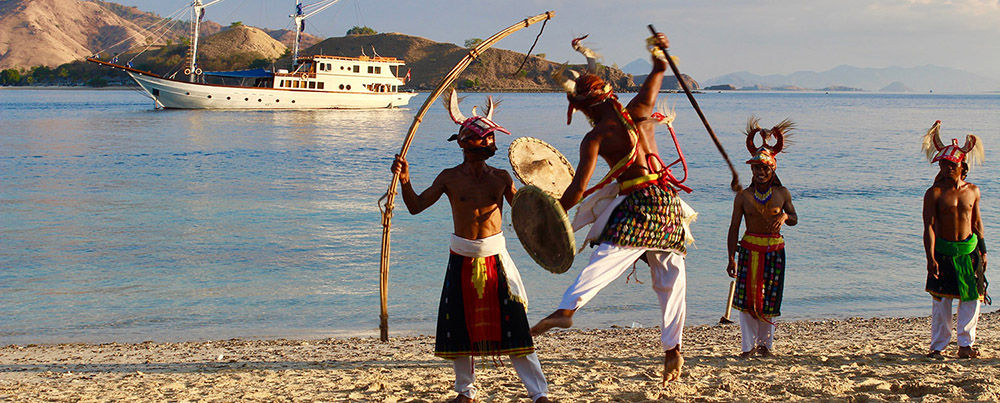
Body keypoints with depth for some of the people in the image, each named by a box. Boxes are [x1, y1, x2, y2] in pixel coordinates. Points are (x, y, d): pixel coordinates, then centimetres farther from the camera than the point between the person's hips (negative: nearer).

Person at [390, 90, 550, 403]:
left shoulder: (501, 178, 3)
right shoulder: (450, 178, 0)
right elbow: (416, 206, -3)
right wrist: (405, 180, -18)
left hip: (495, 258, 0)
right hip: (462, 259, 0)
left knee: (512, 324, -3)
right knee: (460, 326, 7)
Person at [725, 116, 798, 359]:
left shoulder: (782, 193, 2)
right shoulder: (743, 196, -2)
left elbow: (794, 219, 12)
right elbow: (734, 227, -1)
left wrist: (785, 216, -14)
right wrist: (731, 257, -8)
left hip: (774, 250, 1)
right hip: (749, 250, -1)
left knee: (769, 299, 5)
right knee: (746, 297, -6)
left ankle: (765, 343, 20)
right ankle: (749, 346, 1)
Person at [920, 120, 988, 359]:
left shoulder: (972, 191, 6)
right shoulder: (934, 193, -6)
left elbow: (976, 222, 15)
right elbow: (929, 227, -10)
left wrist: (982, 251, 14)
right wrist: (930, 258, -17)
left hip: (969, 249, 3)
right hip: (943, 251, -3)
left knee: (971, 297, 3)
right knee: (941, 299, -1)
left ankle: (965, 344, 13)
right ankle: (938, 346, 7)